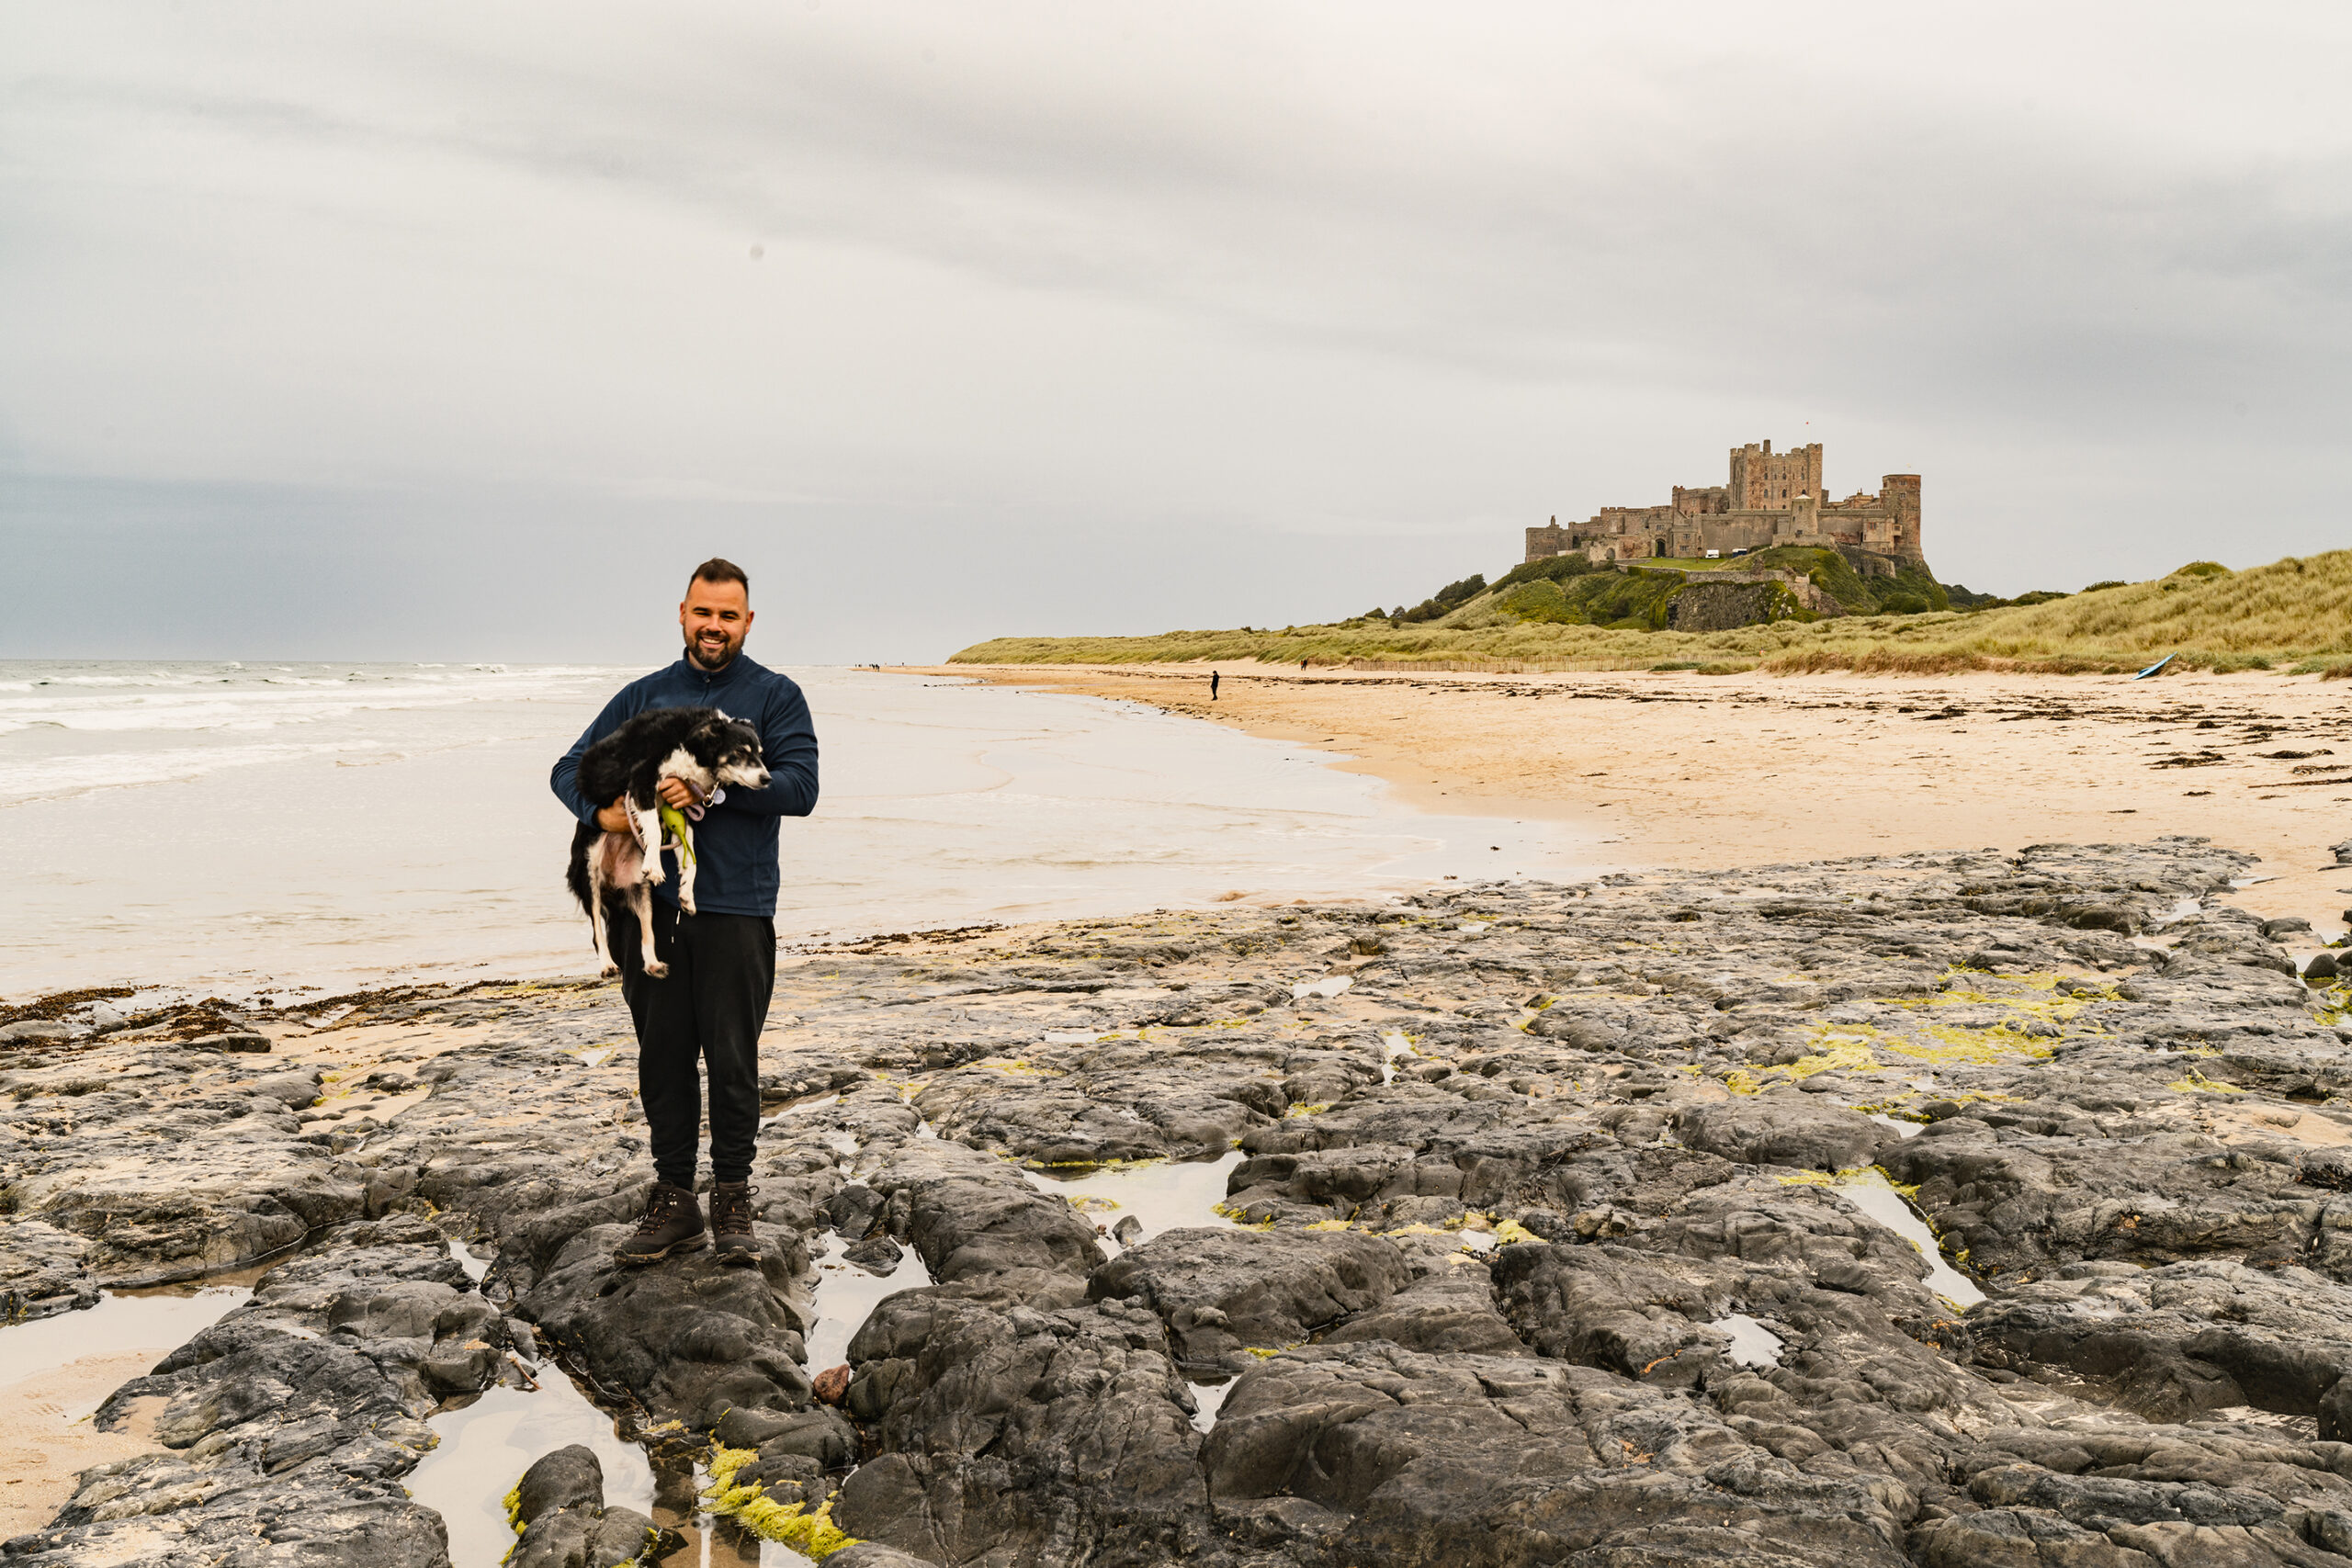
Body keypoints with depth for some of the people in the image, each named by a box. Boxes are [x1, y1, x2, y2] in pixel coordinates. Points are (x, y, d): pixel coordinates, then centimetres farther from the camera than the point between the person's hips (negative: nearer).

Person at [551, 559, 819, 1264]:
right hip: (651, 904, 3)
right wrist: (602, 811, -8)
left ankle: (733, 1202, 14)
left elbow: (800, 786, -9)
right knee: (662, 1058, 8)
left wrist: (713, 788, -19)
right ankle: (673, 1201, 19)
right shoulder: (644, 696, 14)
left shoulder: (775, 696, 4)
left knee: (732, 1059, 0)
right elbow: (570, 768, 14)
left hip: (735, 907, -3)